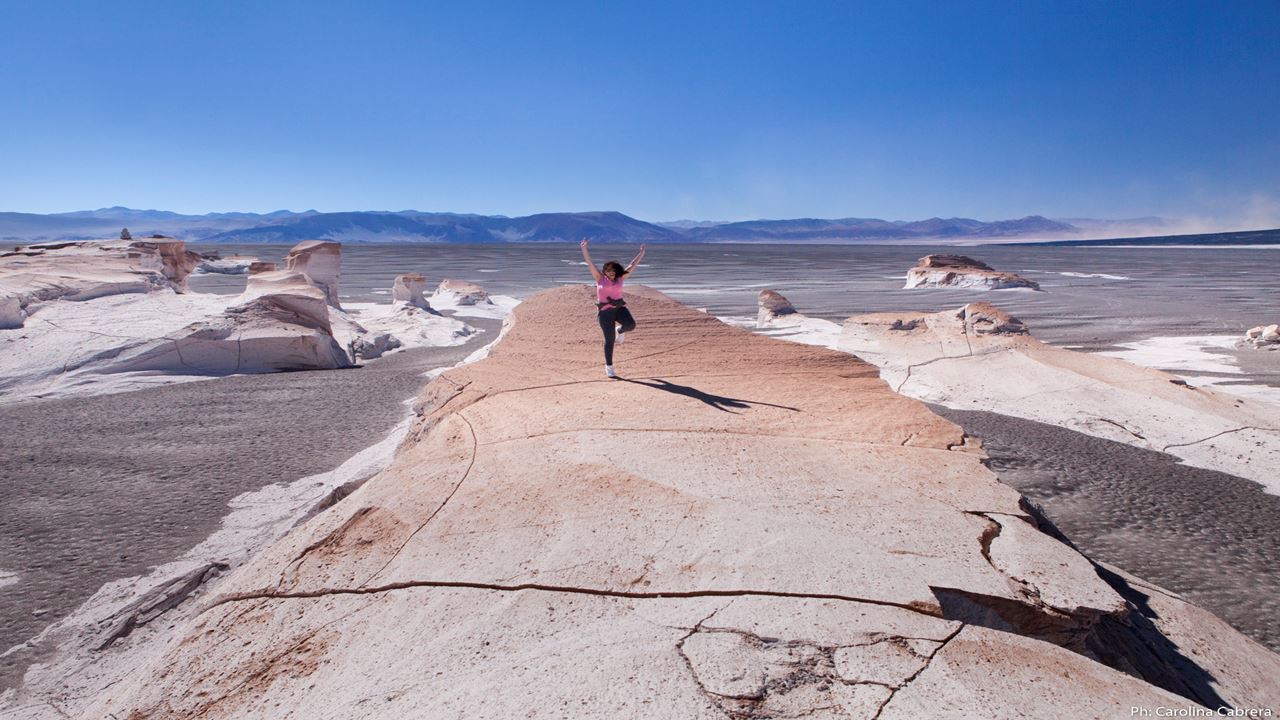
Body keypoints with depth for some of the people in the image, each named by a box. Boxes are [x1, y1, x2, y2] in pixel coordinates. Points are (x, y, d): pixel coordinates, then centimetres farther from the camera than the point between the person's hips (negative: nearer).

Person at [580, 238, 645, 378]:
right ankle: (608, 367, 11)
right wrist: (584, 248, -11)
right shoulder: (600, 277, 4)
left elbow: (632, 265, 15)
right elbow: (590, 263, -3)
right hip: (605, 311, -2)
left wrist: (641, 253, 16)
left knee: (631, 324, -26)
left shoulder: (619, 278, 10)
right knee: (609, 340, -4)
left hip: (620, 307, 3)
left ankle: (620, 331, 13)